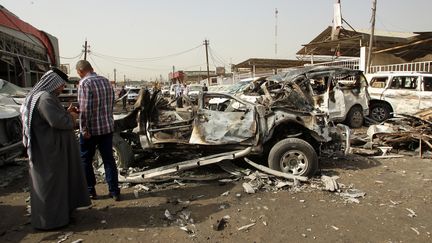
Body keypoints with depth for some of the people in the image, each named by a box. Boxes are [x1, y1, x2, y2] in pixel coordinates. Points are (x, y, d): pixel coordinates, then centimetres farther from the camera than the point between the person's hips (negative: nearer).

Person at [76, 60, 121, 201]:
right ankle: (114, 191, 15)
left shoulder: (84, 83, -16)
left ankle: (90, 190, 23)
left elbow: (85, 109, -21)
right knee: (108, 159, 11)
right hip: (107, 127, 6)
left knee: (85, 160, 13)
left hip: (91, 129, -6)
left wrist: (84, 129, -14)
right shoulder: (106, 81, 4)